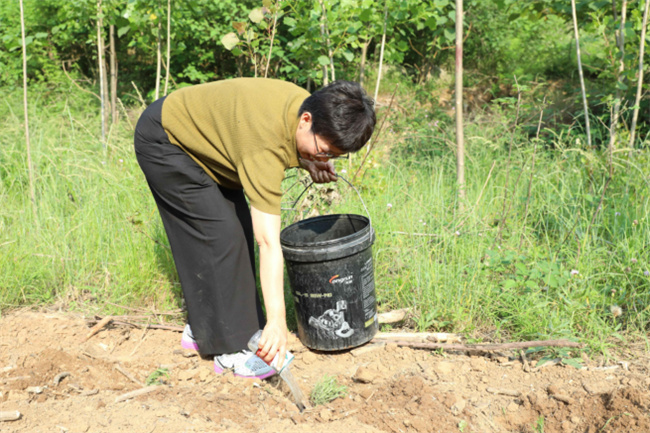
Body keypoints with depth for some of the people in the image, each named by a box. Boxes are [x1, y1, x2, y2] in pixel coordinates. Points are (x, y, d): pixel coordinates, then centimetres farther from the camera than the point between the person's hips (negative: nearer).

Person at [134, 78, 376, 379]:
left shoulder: (306, 103, -15)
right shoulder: (266, 144, -39)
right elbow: (268, 241, -42)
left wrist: (308, 162, -13)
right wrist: (276, 320, -42)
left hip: (195, 135, 9)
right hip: (163, 142, -9)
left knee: (239, 229, 7)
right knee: (218, 233, -15)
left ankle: (202, 329, 19)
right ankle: (230, 348, -5)